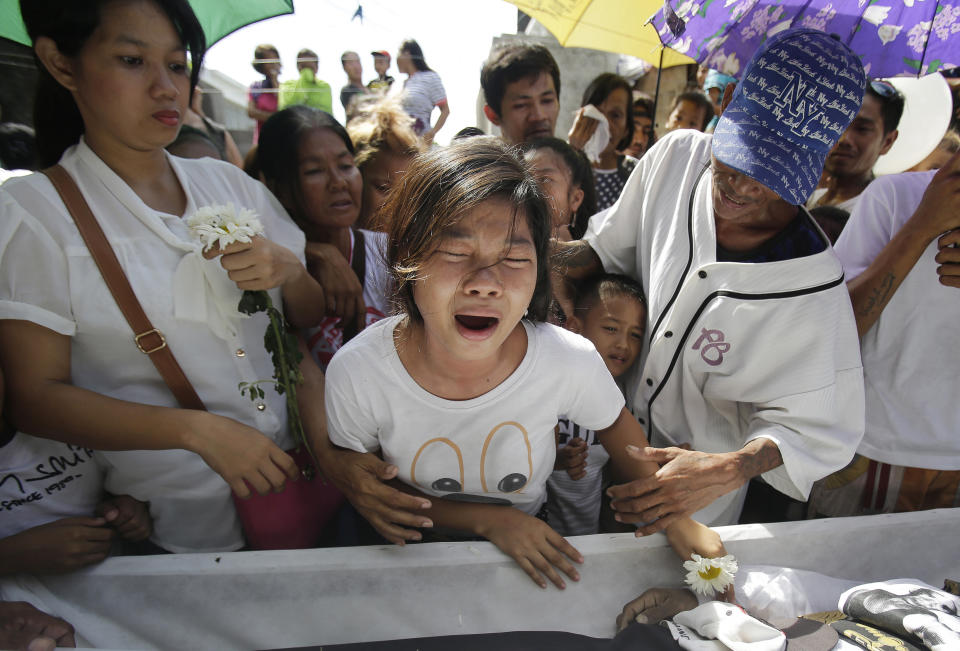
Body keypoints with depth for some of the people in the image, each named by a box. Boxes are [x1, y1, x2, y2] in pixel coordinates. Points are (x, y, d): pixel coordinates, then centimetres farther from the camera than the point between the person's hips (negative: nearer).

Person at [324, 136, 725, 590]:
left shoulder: (571, 361, -23)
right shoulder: (355, 373, -25)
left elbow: (615, 425, 1)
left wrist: (674, 518, -8)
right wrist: (487, 521, -18)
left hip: (534, 554, 2)